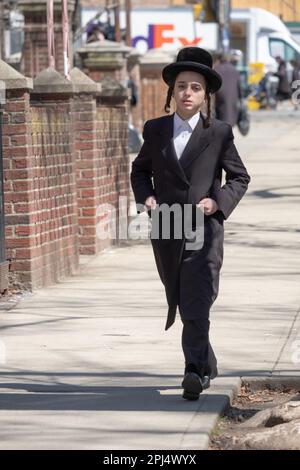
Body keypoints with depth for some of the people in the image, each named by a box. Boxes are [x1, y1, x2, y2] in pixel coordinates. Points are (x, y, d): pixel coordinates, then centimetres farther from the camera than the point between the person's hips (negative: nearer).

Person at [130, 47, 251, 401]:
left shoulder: (219, 133, 0)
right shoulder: (155, 130, 7)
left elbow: (239, 177, 8)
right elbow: (140, 169, 21)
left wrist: (218, 201, -9)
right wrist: (145, 197, 1)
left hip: (203, 229, -4)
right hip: (166, 231, 4)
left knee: (196, 307, -17)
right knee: (181, 305, 13)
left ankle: (194, 372, -24)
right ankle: (207, 367, 30)